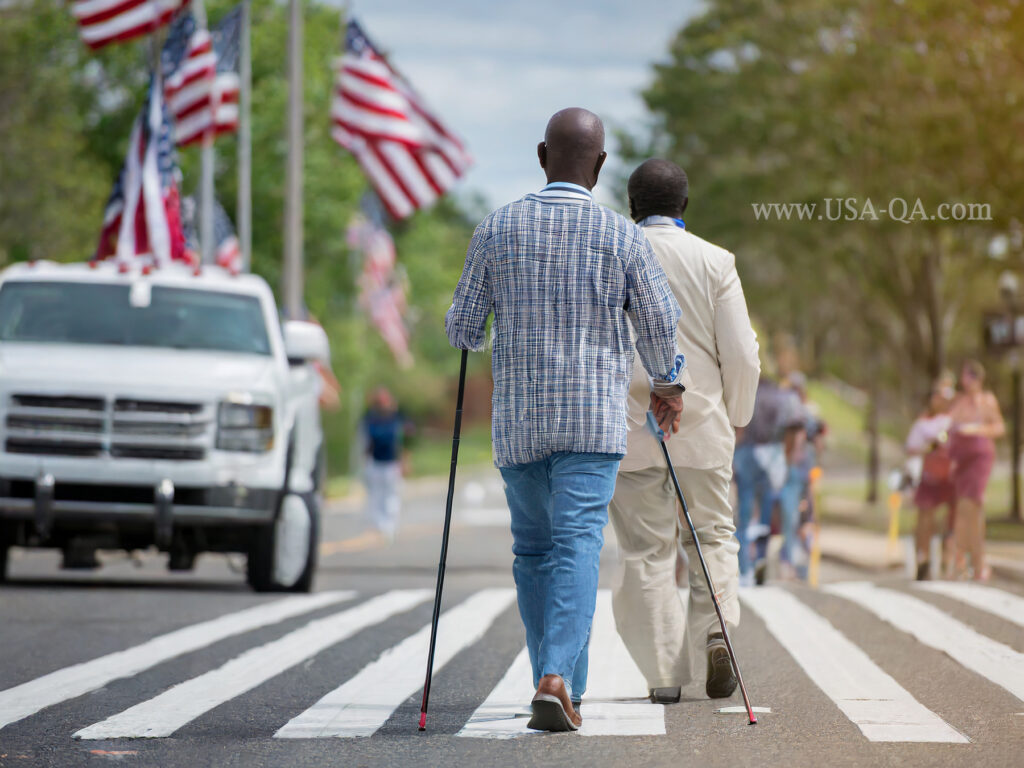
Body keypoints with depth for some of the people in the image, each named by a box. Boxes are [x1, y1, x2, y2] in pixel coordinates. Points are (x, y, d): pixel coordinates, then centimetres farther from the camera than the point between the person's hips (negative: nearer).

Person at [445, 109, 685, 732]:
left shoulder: (497, 230, 0)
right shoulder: (622, 236, -3)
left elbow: (462, 329, 5)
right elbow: (661, 323, 2)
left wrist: (475, 338, 29)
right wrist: (669, 386, 20)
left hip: (518, 419, 2)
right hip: (594, 418, -2)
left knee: (534, 550, 15)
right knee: (577, 547, -8)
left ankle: (561, 686, 16)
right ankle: (557, 677, -25)